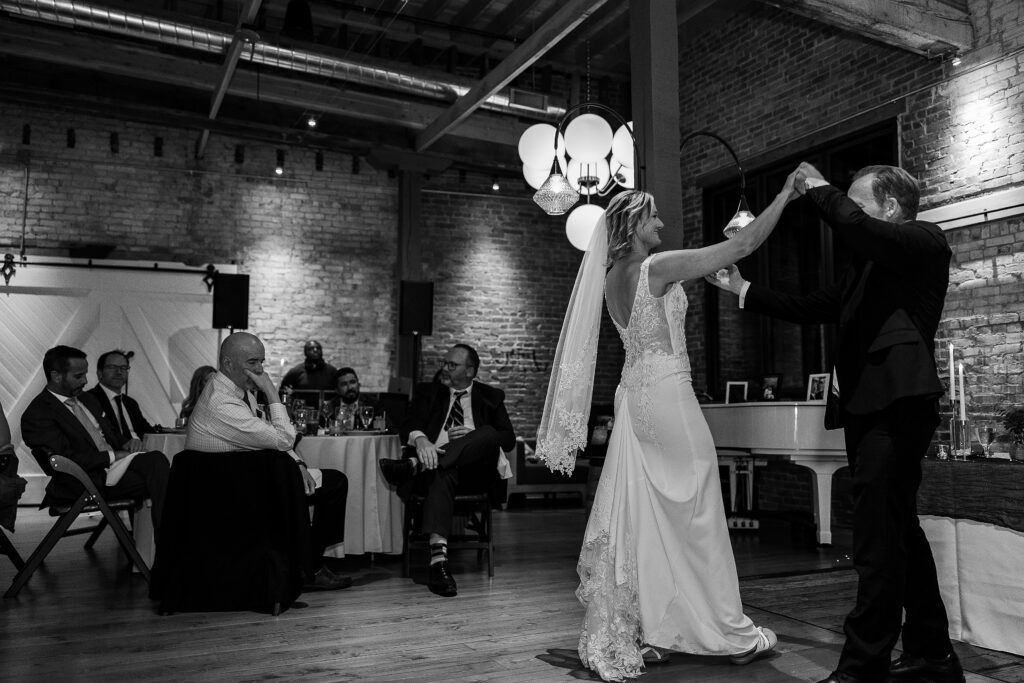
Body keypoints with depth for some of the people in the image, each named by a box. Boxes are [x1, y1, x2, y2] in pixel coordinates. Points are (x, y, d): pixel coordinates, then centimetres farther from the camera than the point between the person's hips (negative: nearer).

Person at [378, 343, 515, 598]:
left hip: (476, 470, 1)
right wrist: (420, 439, -24)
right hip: (437, 463, 0)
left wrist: (474, 437, -10)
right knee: (442, 475, -38)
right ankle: (438, 559, -50)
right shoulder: (428, 392, 19)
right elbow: (408, 427, 2)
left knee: (488, 433, -30)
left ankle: (414, 465, -39)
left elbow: (509, 439, 8)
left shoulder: (491, 396, 18)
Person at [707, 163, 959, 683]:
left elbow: (856, 228, -20)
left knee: (878, 536, -10)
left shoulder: (926, 241, -1)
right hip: (863, 404, 10)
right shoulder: (867, 266, 24)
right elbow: (811, 309, 23)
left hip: (896, 402, -9)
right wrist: (743, 290, 21)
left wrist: (819, 190, -4)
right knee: (899, 532, 15)